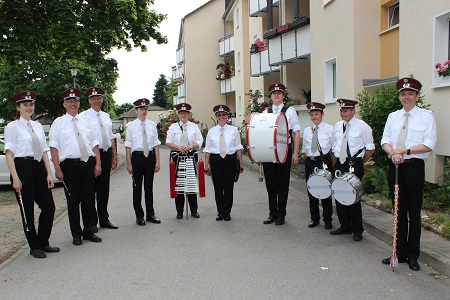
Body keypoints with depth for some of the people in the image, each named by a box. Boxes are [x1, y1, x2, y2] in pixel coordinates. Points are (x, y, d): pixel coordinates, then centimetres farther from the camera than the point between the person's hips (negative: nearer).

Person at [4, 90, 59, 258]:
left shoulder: (38, 126, 15)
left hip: (39, 167, 5)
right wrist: (15, 178, -16)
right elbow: (9, 153, -8)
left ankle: (43, 243, 20)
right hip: (22, 167, -5)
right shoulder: (12, 127, -1)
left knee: (49, 207, 3)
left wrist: (48, 174, 5)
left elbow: (44, 151, 13)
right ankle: (34, 247, 17)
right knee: (27, 211, 4)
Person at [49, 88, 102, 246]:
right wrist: (58, 169, -12)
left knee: (89, 199, 6)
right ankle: (76, 234, 17)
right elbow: (54, 147, -3)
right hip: (69, 164, -3)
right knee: (73, 201, 5)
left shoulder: (86, 121, 13)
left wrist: (98, 163, 3)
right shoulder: (58, 123, 3)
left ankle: (89, 231, 19)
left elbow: (94, 144, 12)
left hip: (88, 163, 3)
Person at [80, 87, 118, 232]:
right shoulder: (84, 116, -5)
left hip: (106, 154, 6)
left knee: (104, 188, 13)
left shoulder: (106, 116, 16)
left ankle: (104, 219, 24)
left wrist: (114, 156, 15)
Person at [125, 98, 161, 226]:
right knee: (137, 187, 5)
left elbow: (156, 144, 6)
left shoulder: (152, 125, 5)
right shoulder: (131, 126, -3)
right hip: (137, 156, -2)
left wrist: (157, 161, 3)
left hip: (150, 156, 3)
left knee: (149, 187, 12)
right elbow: (128, 145, -3)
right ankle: (139, 216, 17)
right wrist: (129, 163, -7)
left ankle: (150, 215, 23)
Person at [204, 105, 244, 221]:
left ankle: (227, 212, 17)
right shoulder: (211, 131, 5)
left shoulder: (234, 130, 4)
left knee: (229, 187, 3)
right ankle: (220, 212, 18)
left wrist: (241, 163, 3)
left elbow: (238, 147, 6)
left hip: (230, 160, -1)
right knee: (218, 187, 5)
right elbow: (207, 149, 6)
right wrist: (206, 165, 2)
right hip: (216, 160, 1)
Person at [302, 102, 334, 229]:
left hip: (324, 161, -4)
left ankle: (328, 219, 17)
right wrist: (308, 161, 7)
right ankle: (314, 218, 23)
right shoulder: (307, 131, 11)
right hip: (310, 162, 4)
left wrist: (332, 165, -4)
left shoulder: (329, 129, 0)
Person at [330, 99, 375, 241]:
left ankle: (357, 230, 13)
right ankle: (345, 226, 22)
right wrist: (335, 165, 12)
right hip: (339, 165, 5)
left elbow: (370, 149, -1)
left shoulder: (362, 126, -5)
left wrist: (360, 163, 2)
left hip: (354, 166, -5)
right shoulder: (337, 126, 11)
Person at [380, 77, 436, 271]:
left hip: (414, 167, -4)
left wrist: (405, 150, -16)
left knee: (414, 213, 1)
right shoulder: (392, 117, 14)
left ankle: (413, 256, 12)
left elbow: (429, 145, -7)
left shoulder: (426, 116, 1)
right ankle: (400, 253, 18)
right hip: (395, 167, 4)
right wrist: (392, 152, -12)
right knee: (399, 211, 9)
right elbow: (385, 141, 8)